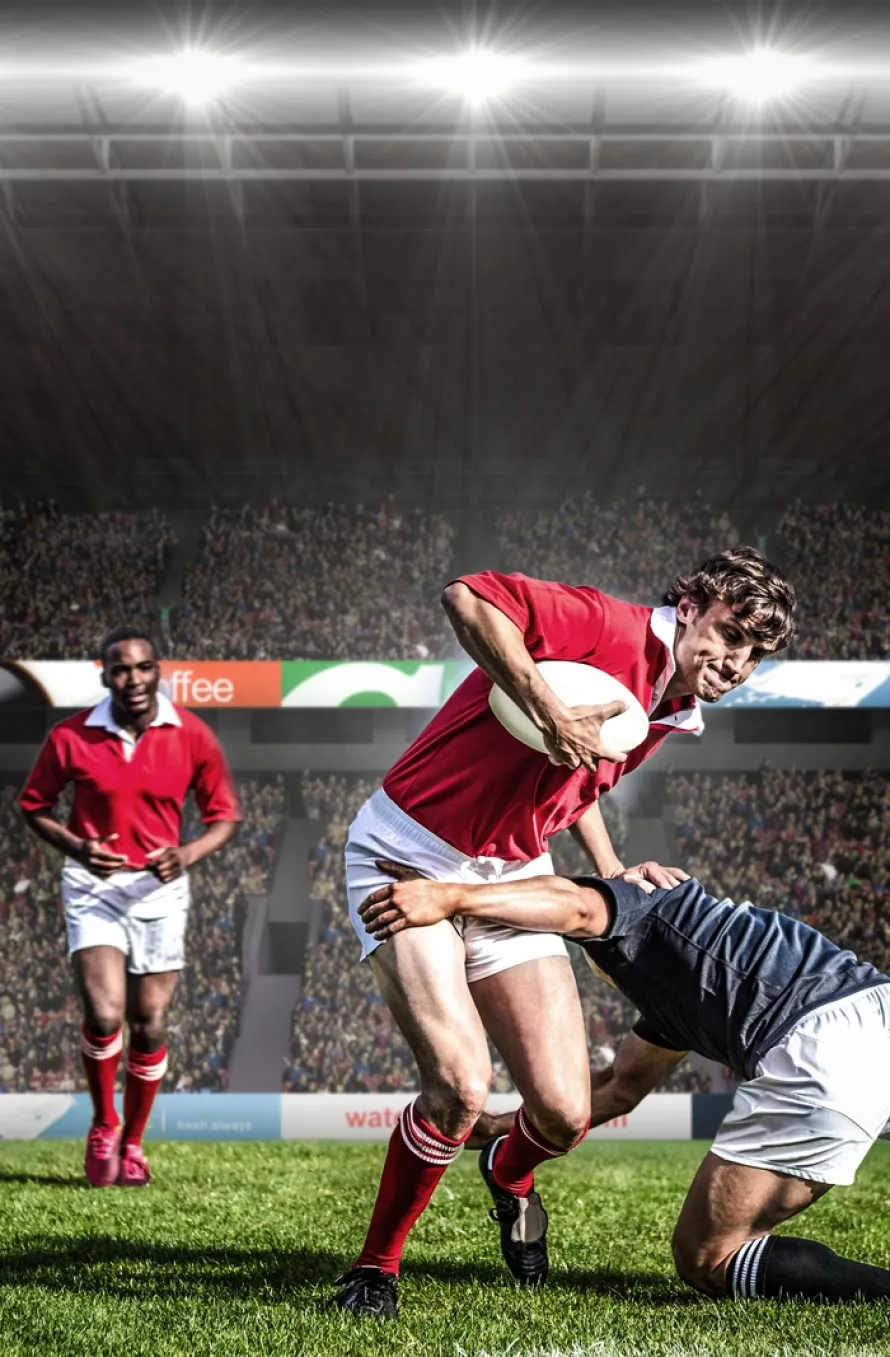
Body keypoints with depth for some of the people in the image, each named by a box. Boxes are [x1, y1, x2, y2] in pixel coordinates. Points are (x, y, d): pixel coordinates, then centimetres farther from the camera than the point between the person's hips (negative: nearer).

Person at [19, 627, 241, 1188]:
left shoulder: (192, 735, -6)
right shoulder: (70, 737, -7)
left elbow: (225, 814, 3)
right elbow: (35, 804, 6)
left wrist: (186, 856, -17)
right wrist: (76, 847, -13)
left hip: (159, 889, 2)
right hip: (94, 885, -1)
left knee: (150, 1028, 6)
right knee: (105, 1015, -18)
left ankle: (133, 1144, 26)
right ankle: (104, 1125, 9)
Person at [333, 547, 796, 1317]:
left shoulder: (670, 720, 7)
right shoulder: (614, 630, -19)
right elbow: (468, 597, -32)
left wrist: (610, 870, 10)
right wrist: (550, 712, -34)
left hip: (512, 877, 7)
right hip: (410, 855, -7)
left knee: (565, 1114, -2)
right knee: (461, 1088, -24)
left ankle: (511, 1180, 36)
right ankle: (376, 1268, 0)